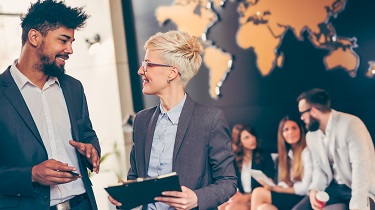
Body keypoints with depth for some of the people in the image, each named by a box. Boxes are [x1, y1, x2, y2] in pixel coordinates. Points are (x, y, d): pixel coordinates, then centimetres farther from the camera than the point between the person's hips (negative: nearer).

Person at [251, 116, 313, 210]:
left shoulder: (306, 152, -6)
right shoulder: (287, 154, 17)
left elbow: (306, 188, -12)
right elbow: (285, 183, 12)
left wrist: (277, 189, -10)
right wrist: (272, 186, -10)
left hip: (303, 199, -7)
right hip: (290, 198, 7)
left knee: (258, 193, -19)